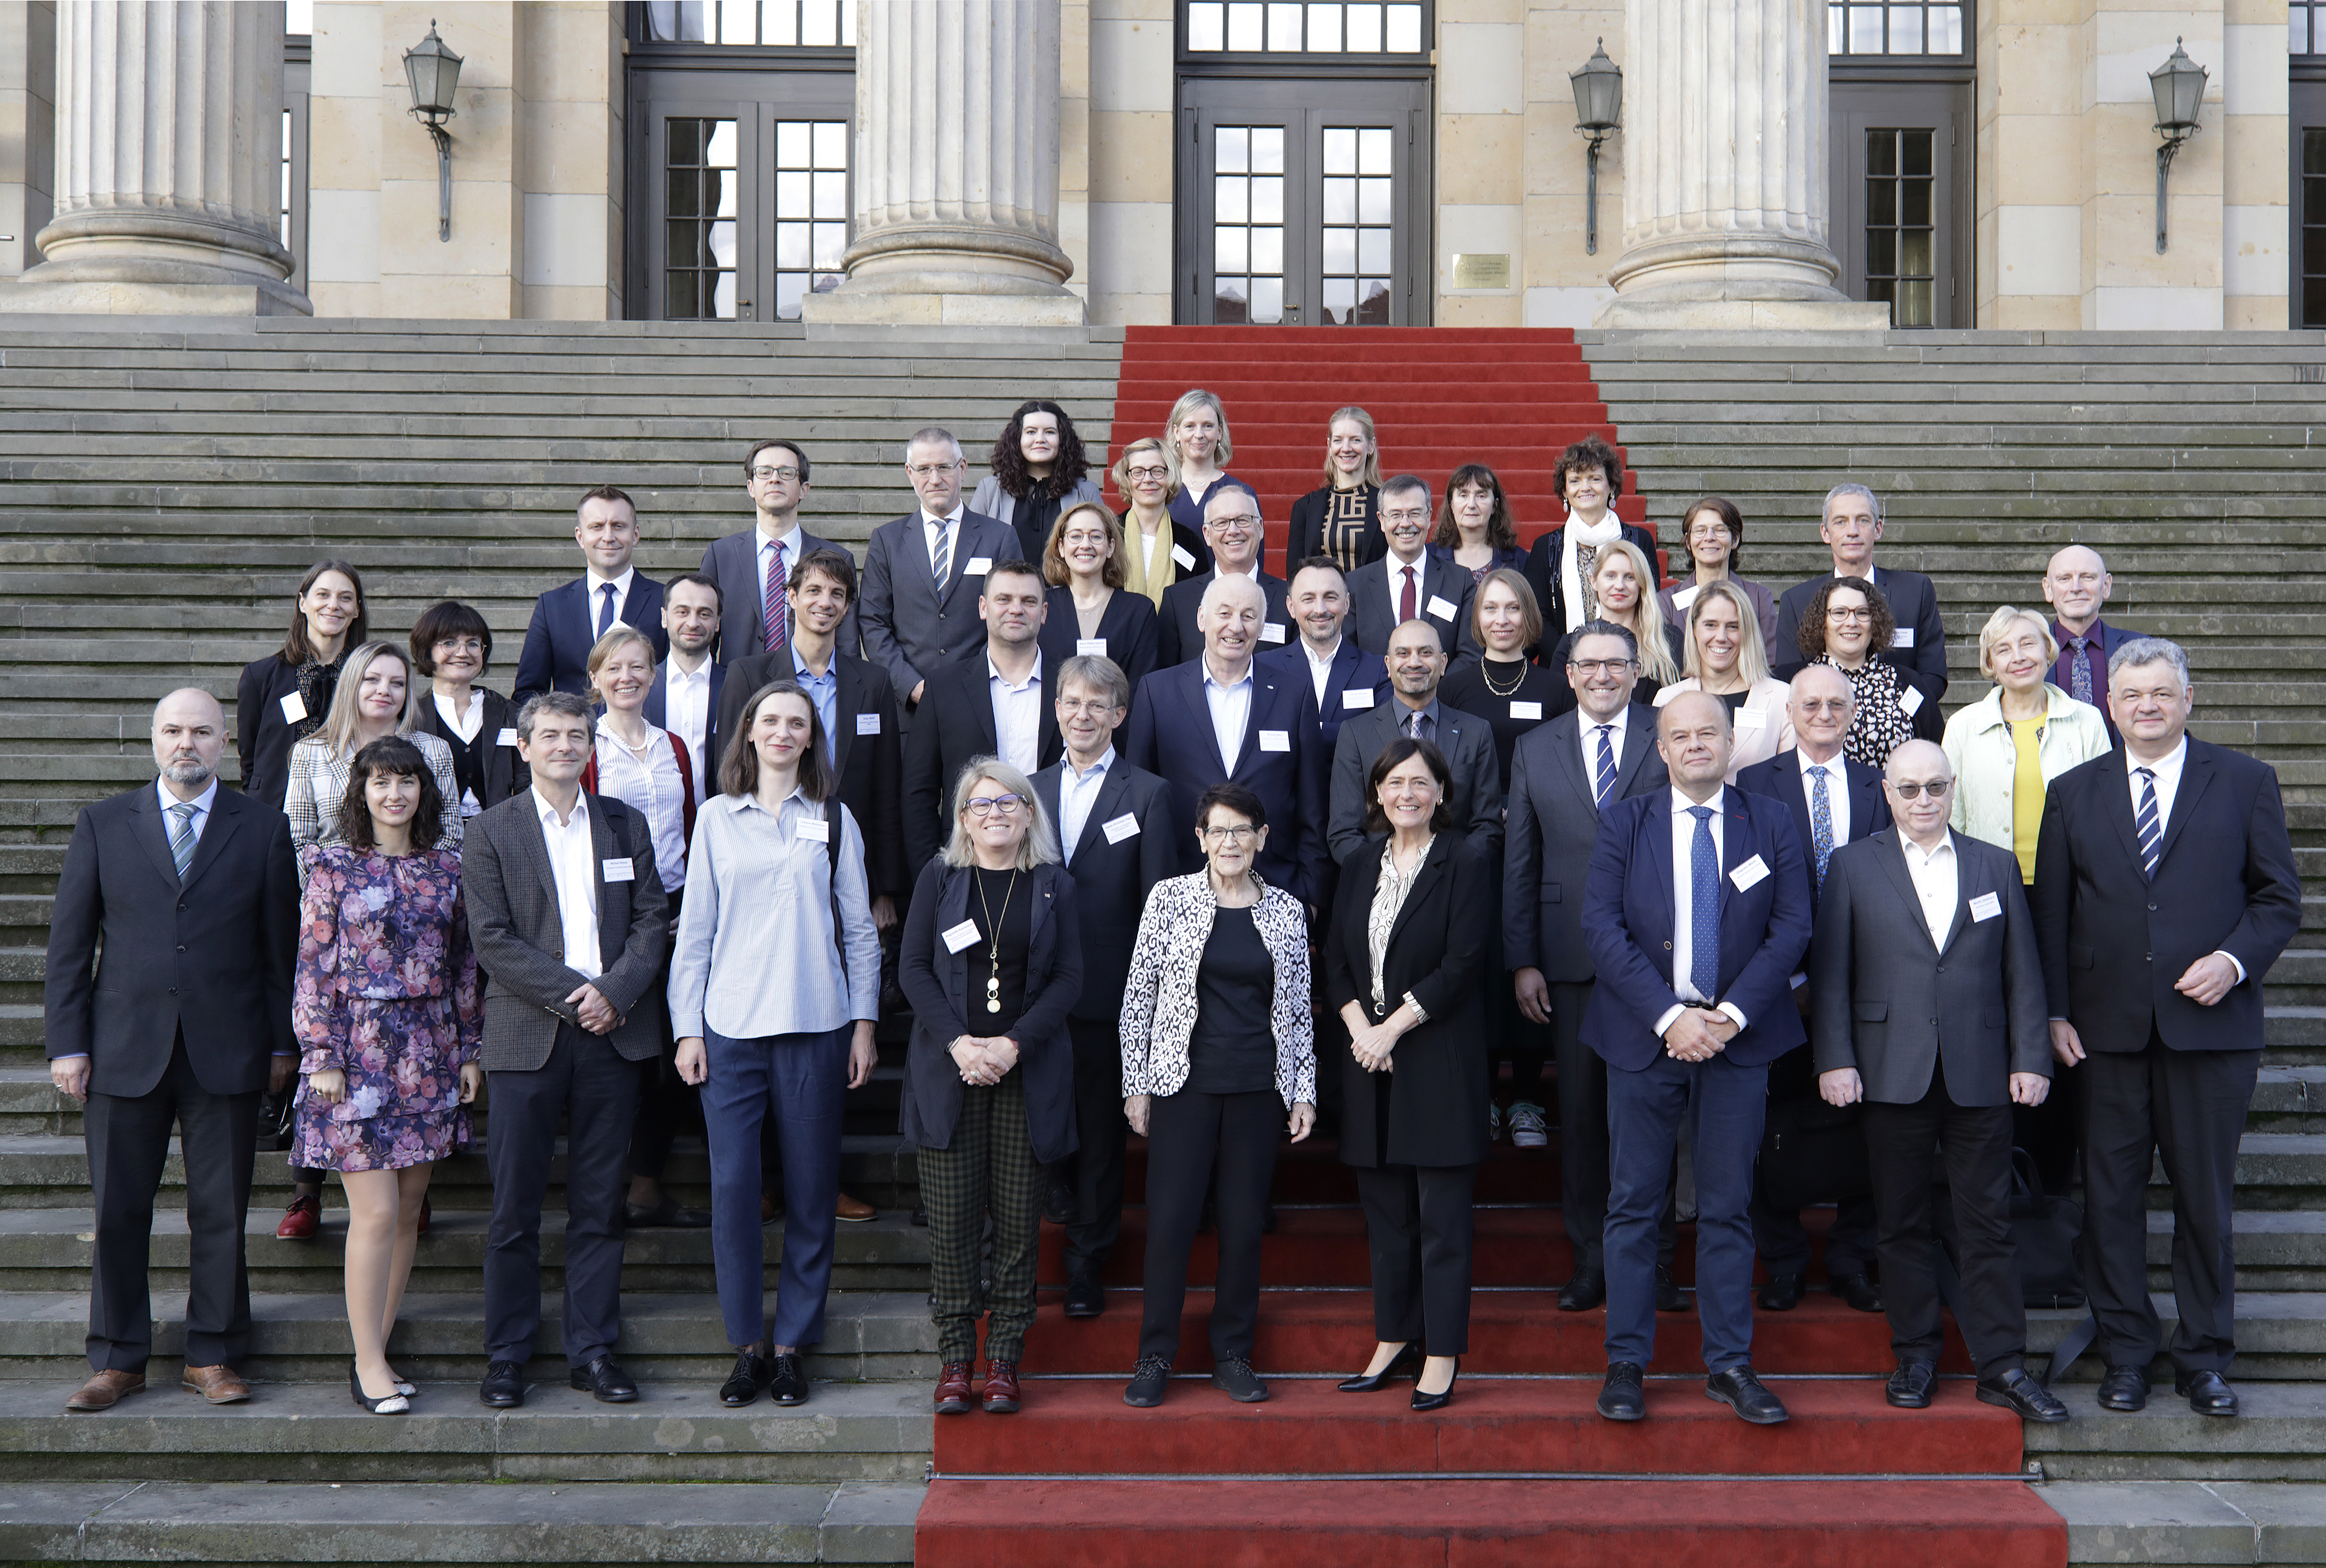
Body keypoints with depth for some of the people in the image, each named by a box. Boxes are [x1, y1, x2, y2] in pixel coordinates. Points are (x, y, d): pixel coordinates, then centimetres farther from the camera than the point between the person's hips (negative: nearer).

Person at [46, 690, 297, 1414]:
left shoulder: (263, 828, 5)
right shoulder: (103, 824, 7)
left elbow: (282, 944, 6)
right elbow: (68, 941, 6)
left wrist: (283, 1042, 3)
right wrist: (67, 1043, 0)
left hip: (227, 1051, 0)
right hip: (125, 1050, 1)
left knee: (221, 1212, 4)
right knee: (118, 1210, 4)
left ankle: (213, 1357, 15)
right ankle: (117, 1360, 17)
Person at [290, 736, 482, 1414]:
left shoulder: (448, 868, 9)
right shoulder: (333, 867, -1)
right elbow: (314, 968, -3)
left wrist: (469, 1051, 9)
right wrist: (323, 1056, -9)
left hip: (429, 1056, 4)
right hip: (358, 1053, -4)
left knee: (409, 1209, 7)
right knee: (376, 1212, -7)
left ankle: (377, 1351, 17)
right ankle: (369, 1365, 4)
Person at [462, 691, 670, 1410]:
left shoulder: (625, 824, 12)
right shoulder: (492, 832, 3)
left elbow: (652, 921, 8)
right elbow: (492, 940, -5)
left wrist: (614, 991, -9)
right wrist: (572, 994, -12)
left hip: (614, 1030, 2)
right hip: (527, 1037, -2)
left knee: (600, 1204, 6)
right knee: (514, 1208, 1)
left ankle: (593, 1349, 15)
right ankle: (506, 1355, 12)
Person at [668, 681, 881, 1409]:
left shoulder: (834, 821, 9)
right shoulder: (716, 817, 9)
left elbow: (859, 930, 10)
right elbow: (694, 930, 9)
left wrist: (864, 1024, 4)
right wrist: (687, 1029, 3)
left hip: (816, 1027, 0)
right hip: (731, 1027, 0)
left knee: (811, 1191, 3)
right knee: (732, 1186, -5)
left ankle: (792, 1343, 14)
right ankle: (748, 1344, 9)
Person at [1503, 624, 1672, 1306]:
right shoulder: (1535, 749, 10)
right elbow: (1518, 863, 8)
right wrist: (1522, 962, 2)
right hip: (1572, 960, 2)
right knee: (1580, 1109, 7)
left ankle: (1655, 1260, 14)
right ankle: (1591, 1260, 18)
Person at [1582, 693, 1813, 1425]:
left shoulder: (1770, 823, 6)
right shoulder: (1624, 823, 3)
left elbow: (1792, 927, 0)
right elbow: (1602, 925, -5)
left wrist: (1731, 1014, -12)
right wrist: (1670, 1016, -15)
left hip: (1738, 1037, 1)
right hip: (1644, 1035, 0)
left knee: (1729, 1207, 6)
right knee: (1634, 1203, 4)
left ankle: (1729, 1364, 14)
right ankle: (1625, 1361, 13)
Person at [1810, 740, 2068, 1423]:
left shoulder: (1997, 866, 11)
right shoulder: (1852, 866, 6)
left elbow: (2023, 973, 9)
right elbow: (1829, 973, 2)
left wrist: (2031, 1059, 1)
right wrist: (1834, 1059, -6)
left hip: (1980, 1077, 1)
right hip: (1894, 1077, -1)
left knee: (1988, 1224, 3)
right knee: (1904, 1224, 6)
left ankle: (2002, 1367, 8)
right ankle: (1915, 1356, 16)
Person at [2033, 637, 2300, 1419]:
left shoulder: (2244, 781, 5)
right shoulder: (2072, 793, 8)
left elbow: (2280, 897, 5)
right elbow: (2050, 913, 8)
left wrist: (2235, 960, -12)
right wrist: (2055, 1012, 0)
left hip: (2212, 1024, -1)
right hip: (2108, 1028, 1)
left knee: (2205, 1197, 5)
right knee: (2111, 1195, 5)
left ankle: (2205, 1357, 18)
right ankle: (2125, 1353, 17)